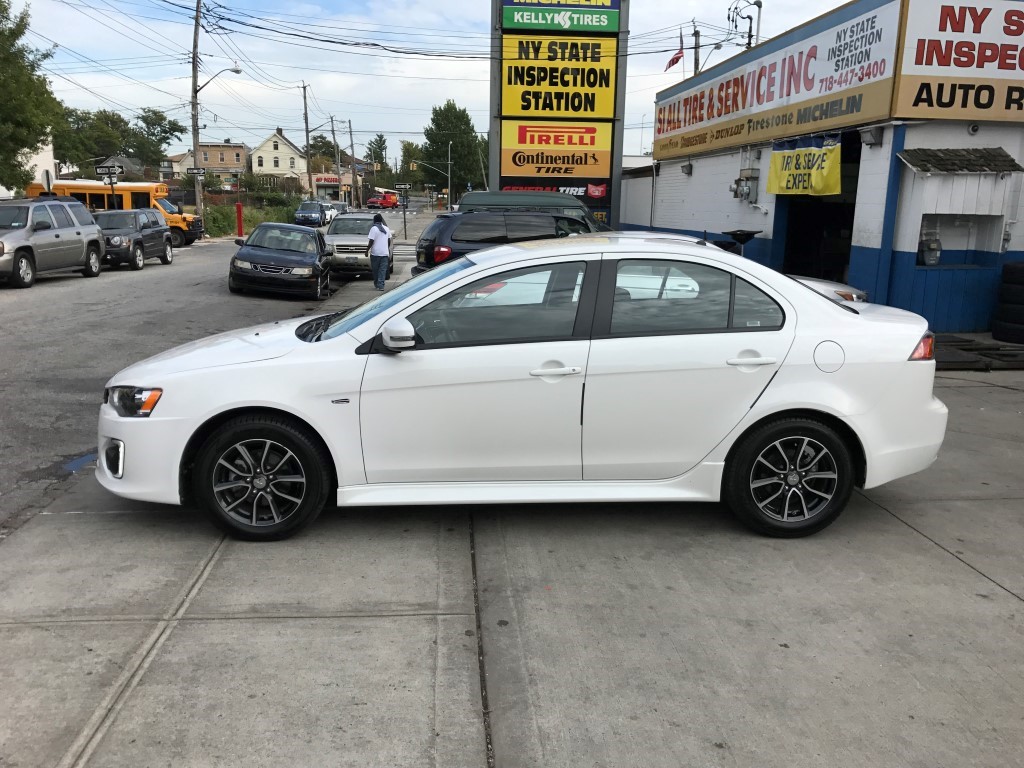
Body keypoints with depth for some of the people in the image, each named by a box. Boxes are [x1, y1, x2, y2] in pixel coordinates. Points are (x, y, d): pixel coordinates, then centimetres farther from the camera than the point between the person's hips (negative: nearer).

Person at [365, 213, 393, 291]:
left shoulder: (374, 229, -9)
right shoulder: (386, 229, 9)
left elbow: (371, 242, -13)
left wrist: (367, 250, -4)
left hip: (375, 253, -4)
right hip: (385, 253, 4)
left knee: (375, 270, 10)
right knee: (383, 270, 1)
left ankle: (376, 284, 19)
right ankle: (381, 285, -8)